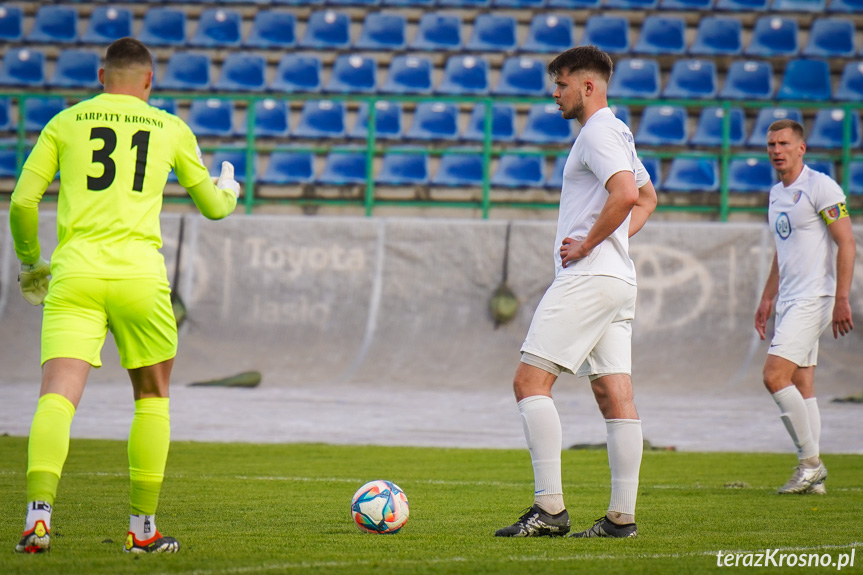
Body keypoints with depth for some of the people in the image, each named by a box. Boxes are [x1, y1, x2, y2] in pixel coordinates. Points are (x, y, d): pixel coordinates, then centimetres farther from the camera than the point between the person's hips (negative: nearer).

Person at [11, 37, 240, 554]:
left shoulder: (65, 122, 12)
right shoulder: (171, 129, 13)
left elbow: (22, 202, 7)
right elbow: (213, 206, 24)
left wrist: (30, 262, 23)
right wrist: (229, 189, 48)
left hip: (73, 275, 0)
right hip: (139, 274, 0)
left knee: (58, 396, -9)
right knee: (153, 395, 18)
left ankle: (39, 515, -29)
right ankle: (143, 528, 19)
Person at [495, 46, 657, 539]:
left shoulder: (597, 133, -10)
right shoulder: (618, 133, 21)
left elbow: (625, 195, -26)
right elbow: (647, 199, 33)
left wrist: (586, 244, -16)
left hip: (588, 276, -10)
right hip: (618, 280, 10)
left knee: (531, 381, -10)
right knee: (615, 393, 5)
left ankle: (550, 508, -15)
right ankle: (622, 515, 1)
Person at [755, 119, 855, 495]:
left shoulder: (820, 188, -9)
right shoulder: (776, 194, 17)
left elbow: (846, 243, -13)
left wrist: (841, 300, -19)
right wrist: (767, 300, 24)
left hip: (814, 297, -9)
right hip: (789, 301, 9)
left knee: (775, 376, -17)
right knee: (801, 385, 6)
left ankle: (811, 461, -10)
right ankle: (812, 474, 8)